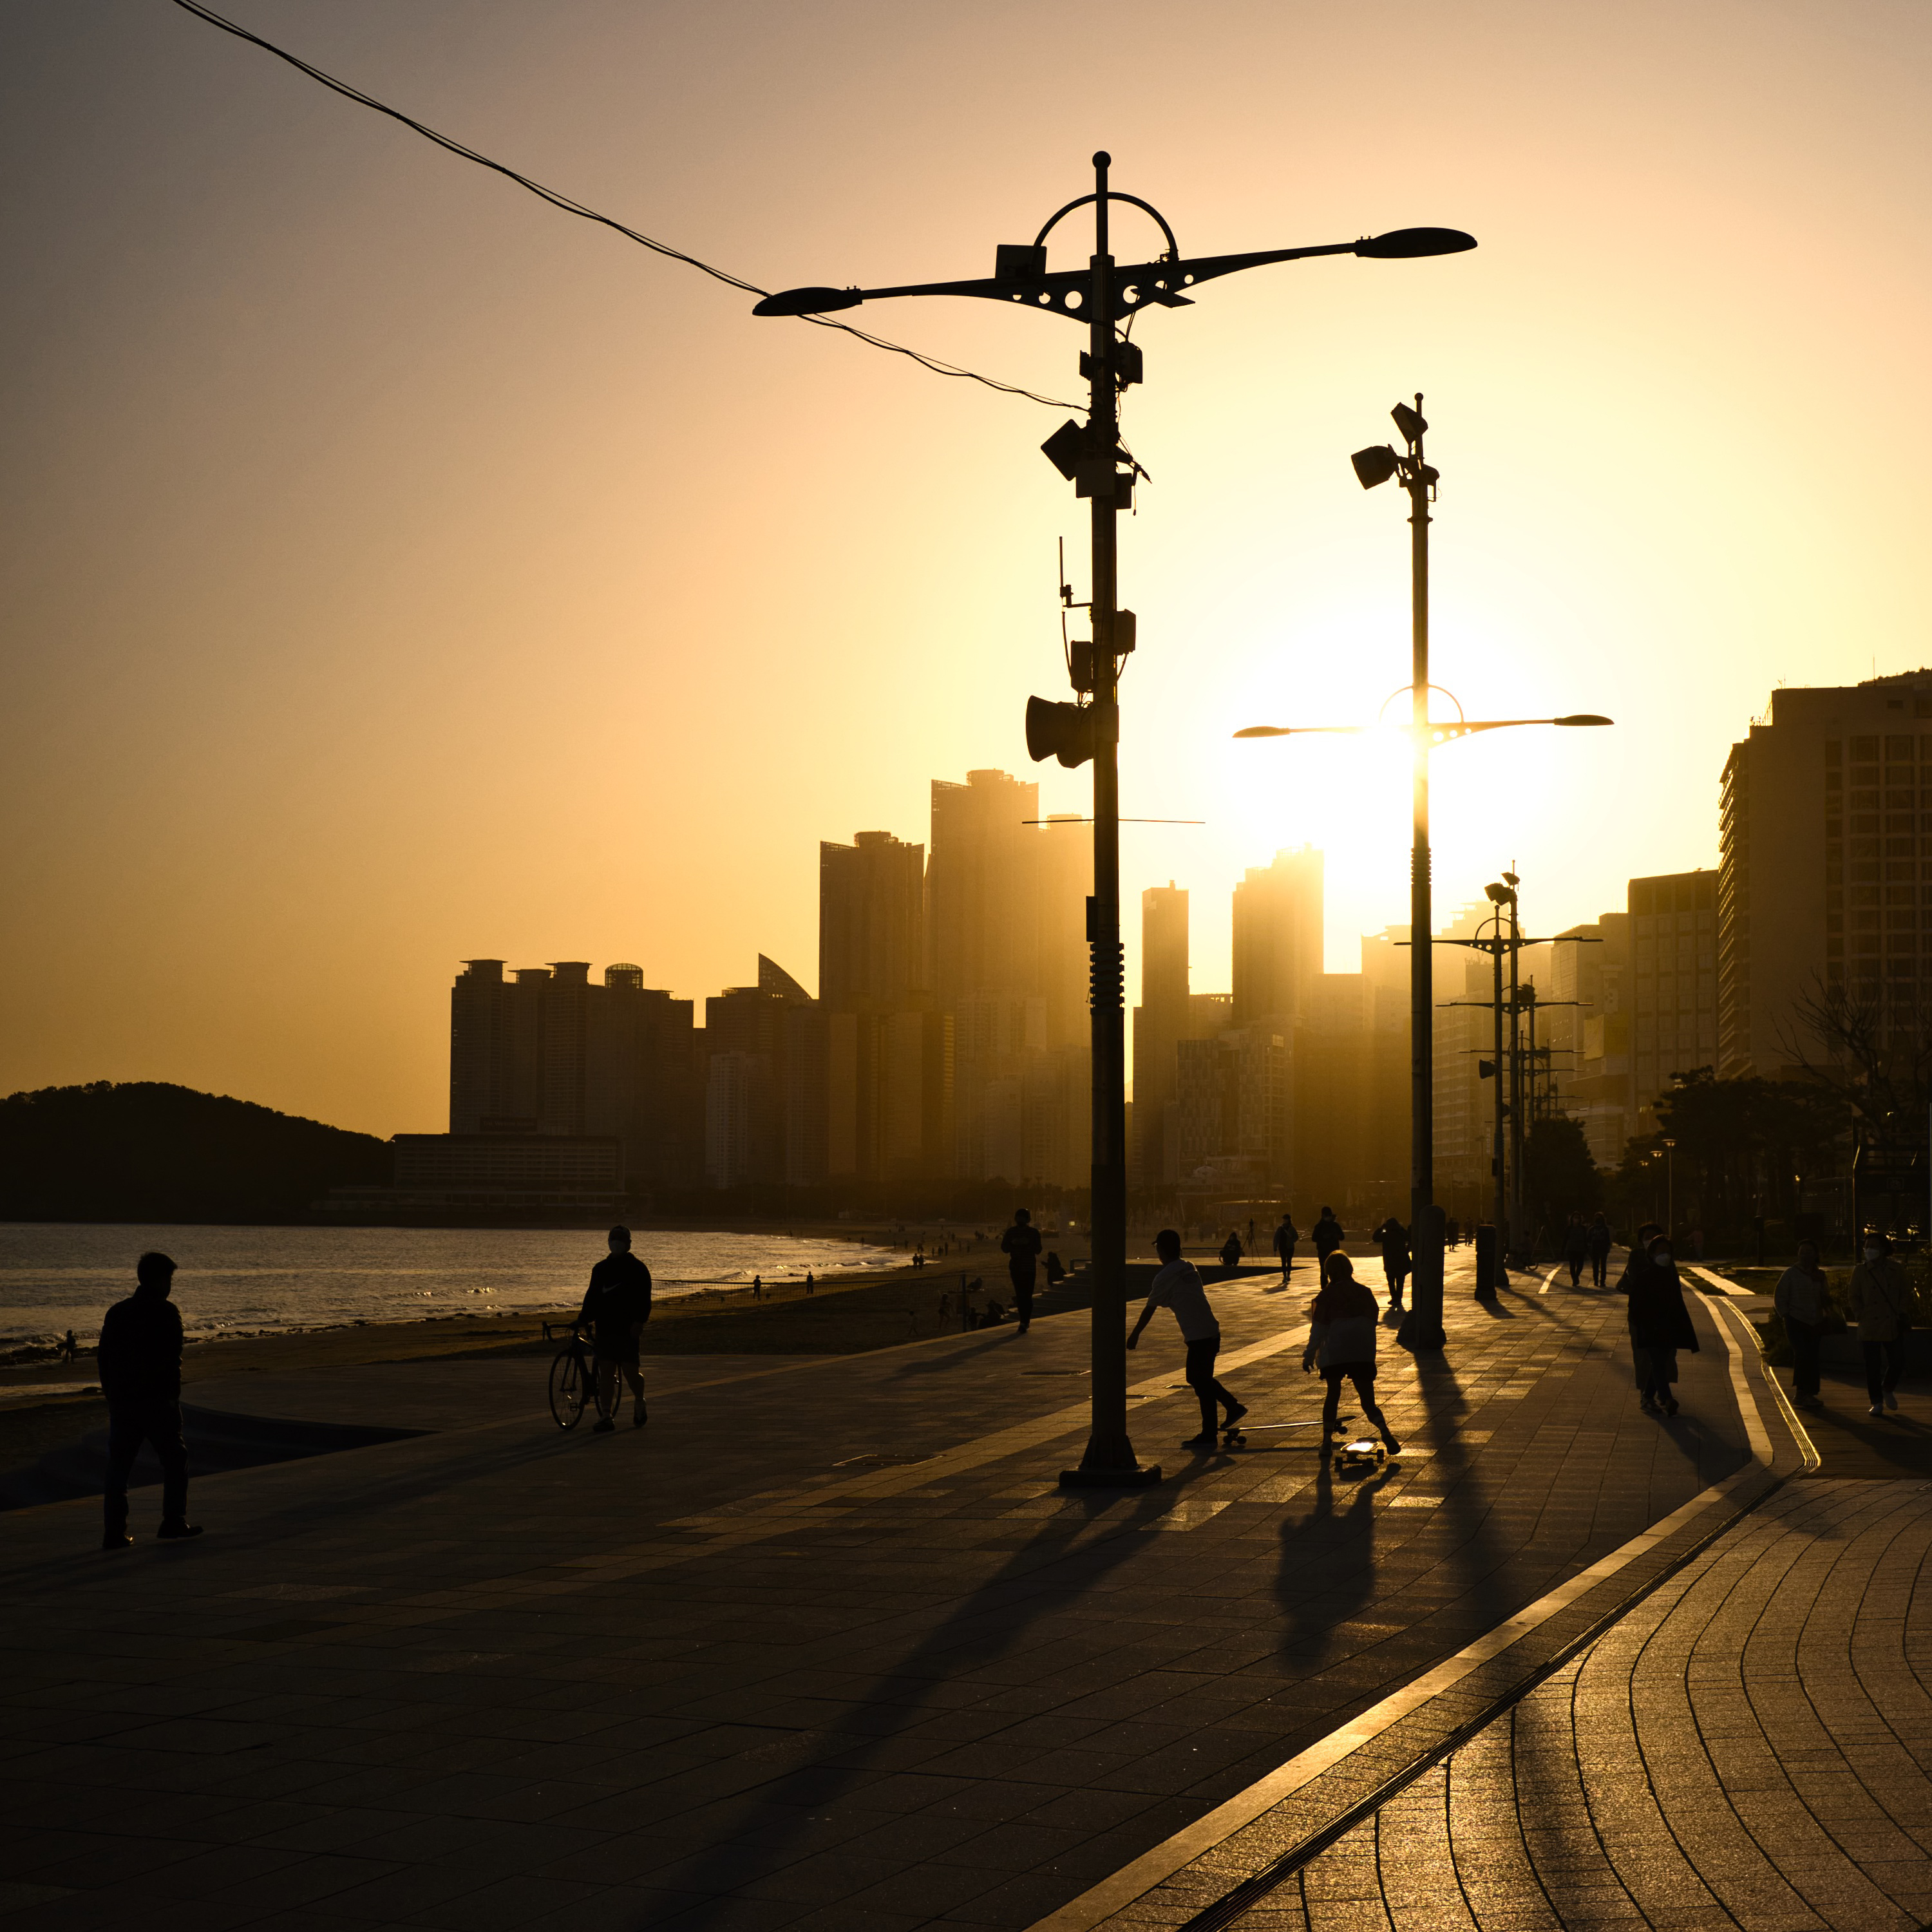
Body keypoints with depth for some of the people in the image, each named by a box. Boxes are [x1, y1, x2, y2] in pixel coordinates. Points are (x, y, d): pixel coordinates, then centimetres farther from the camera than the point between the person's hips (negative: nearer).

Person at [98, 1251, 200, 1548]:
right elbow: (172, 1358, -14)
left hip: (122, 1401, 5)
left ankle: (114, 1533, 2)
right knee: (174, 1458, 11)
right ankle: (173, 1522, 13)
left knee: (118, 1467, 5)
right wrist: (172, 1395, -4)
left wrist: (111, 1395, 14)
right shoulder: (166, 1312, -8)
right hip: (157, 1401, -5)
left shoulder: (117, 1312, 9)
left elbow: (104, 1357, 10)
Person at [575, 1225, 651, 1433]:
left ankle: (640, 1404, 25)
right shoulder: (601, 1269, 15)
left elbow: (644, 1298, -6)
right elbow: (592, 1297, 19)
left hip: (628, 1330, -4)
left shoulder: (637, 1269, 0)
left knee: (630, 1372, -4)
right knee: (606, 1373, 0)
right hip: (604, 1328, 4)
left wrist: (639, 1321, -18)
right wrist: (583, 1319, 11)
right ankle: (607, 1417, 1)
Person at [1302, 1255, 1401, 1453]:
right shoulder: (1365, 1292, 12)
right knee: (1368, 1401, 3)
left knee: (1332, 1394, 17)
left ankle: (1327, 1440, 16)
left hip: (1334, 1354, -2)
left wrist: (1309, 1357, 7)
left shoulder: (1327, 1295, 1)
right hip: (1364, 1353, 2)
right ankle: (1385, 1432, -23)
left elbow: (1319, 1329, 1)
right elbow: (1373, 1320, 17)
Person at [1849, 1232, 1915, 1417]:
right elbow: (1854, 1297, 6)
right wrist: (1861, 1317, -6)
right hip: (1870, 1328, -1)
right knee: (1873, 1366, -1)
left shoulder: (1896, 1270, 7)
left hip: (1893, 1326, 1)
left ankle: (1888, 1389, 28)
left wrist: (1903, 1315, -4)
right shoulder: (1860, 1271, 5)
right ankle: (1877, 1402, 9)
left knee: (1897, 1362, -1)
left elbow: (1906, 1293, 8)